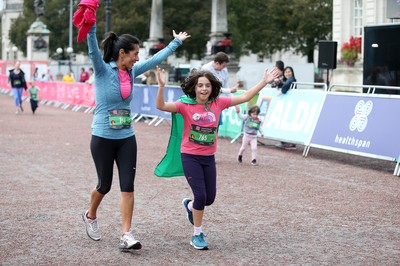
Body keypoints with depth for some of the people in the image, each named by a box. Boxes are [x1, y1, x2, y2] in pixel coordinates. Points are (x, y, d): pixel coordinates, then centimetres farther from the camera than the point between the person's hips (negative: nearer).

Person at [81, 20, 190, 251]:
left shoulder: (131, 72, 6)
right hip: (103, 138, -5)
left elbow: (156, 59, 18)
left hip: (127, 138, 5)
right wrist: (91, 27, -44)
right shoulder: (103, 70, -11)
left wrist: (176, 42, 27)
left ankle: (126, 235, -1)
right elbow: (93, 50, -28)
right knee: (104, 185, 9)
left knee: (128, 186, -3)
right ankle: (90, 216, 39)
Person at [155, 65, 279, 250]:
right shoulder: (186, 105, -12)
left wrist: (264, 82, -5)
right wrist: (162, 86, -38)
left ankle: (190, 205, 45)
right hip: (190, 156, -4)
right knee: (201, 195, -10)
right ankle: (197, 235, 9)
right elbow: (161, 105, -23)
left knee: (210, 198, 10)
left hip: (209, 158, 4)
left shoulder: (218, 103, -3)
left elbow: (245, 97, -1)